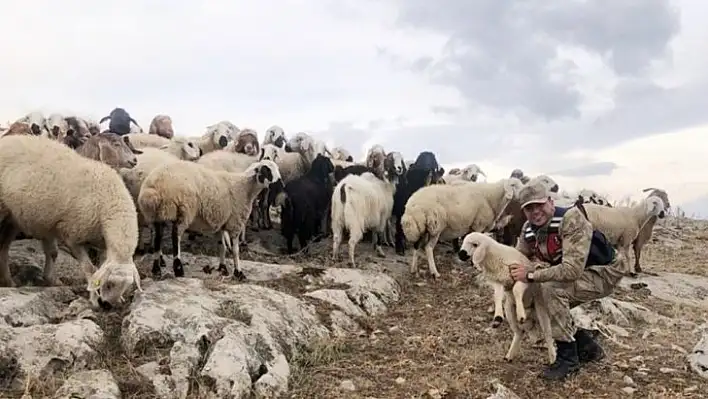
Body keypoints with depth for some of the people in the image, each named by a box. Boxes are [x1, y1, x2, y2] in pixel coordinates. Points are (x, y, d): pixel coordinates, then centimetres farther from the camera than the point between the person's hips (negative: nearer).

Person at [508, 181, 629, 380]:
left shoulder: (571, 219, -31)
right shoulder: (528, 229, -7)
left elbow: (572, 269, -38)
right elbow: (517, 260, 5)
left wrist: (531, 276, -32)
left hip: (605, 272, -9)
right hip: (580, 275, 9)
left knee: (552, 289, -29)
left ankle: (568, 357, -14)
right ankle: (588, 348, 19)